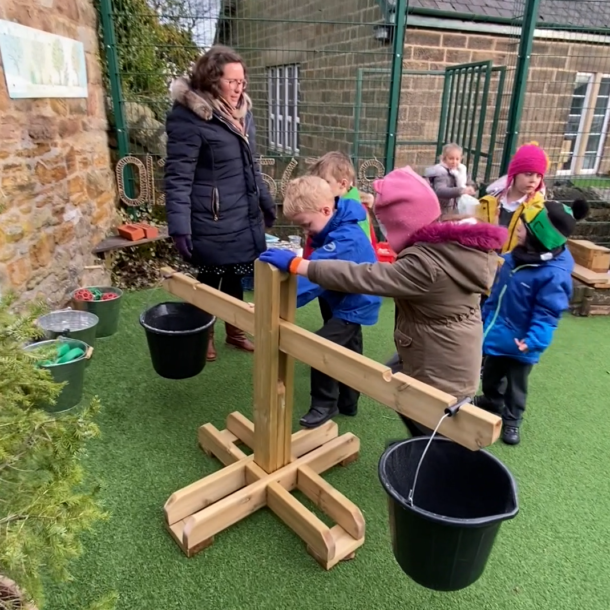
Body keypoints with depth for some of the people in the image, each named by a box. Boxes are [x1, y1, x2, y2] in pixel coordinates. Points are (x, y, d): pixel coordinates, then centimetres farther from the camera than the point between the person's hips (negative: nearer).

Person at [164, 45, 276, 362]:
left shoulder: (241, 111, 10)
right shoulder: (189, 117, -15)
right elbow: (178, 177, -19)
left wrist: (265, 199, 23)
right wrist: (179, 226, -25)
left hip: (244, 217, 7)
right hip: (212, 222, -6)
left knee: (235, 276, 17)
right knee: (211, 278, 9)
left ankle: (234, 330, 36)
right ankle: (205, 335, 32)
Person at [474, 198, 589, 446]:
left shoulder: (554, 274, -27)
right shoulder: (515, 256, -4)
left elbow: (547, 313, -26)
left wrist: (534, 340, -38)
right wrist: (485, 317, 17)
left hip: (519, 342, -7)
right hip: (496, 334, 7)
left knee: (515, 385, 15)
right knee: (490, 375, 26)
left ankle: (511, 420, 37)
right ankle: (491, 401, 52)